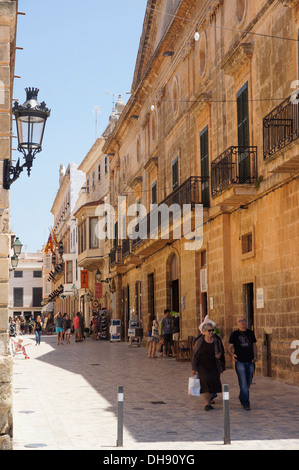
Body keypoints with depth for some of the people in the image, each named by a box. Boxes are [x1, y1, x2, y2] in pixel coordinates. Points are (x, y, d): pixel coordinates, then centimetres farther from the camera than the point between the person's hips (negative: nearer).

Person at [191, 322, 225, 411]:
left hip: (214, 366, 3)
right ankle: (206, 403, -13)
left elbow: (221, 350, 16)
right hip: (202, 366, -3)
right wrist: (194, 369, -2)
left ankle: (208, 402, 15)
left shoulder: (217, 340, -1)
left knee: (214, 382, -4)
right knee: (205, 381, -19)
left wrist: (220, 354, -8)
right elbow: (195, 355, -2)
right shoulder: (200, 342, -8)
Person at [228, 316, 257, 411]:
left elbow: (254, 346, 16)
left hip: (250, 362, 4)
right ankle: (246, 403, -5)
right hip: (240, 361, -4)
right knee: (243, 383, -8)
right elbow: (229, 347, 0)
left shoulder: (251, 333, 10)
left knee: (248, 383, 12)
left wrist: (255, 357, 2)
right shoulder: (234, 334, 0)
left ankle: (241, 397, 35)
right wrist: (232, 354, -21)